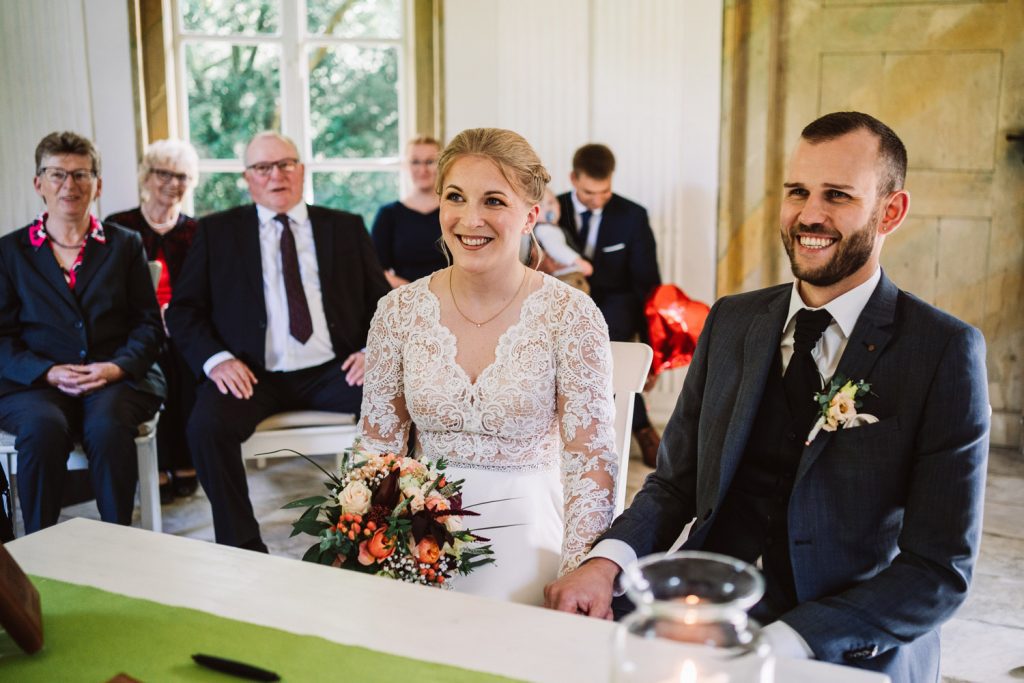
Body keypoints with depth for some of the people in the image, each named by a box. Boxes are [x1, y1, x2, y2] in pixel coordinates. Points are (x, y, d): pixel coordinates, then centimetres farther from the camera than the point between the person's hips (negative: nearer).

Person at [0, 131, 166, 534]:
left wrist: (118, 366, -11)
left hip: (118, 379, 0)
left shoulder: (125, 245, 15)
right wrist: (49, 373, -12)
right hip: (34, 384, 0)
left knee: (108, 425, -33)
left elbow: (149, 325, 9)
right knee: (43, 426, -33)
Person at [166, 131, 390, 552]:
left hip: (331, 371, 1)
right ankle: (244, 549, -14)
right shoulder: (217, 231, 11)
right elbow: (184, 308, 7)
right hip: (253, 374, 0)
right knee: (207, 426, -30)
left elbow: (382, 300, 14)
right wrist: (215, 358, -12)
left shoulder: (346, 228, 15)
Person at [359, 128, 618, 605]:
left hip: (524, 531, -2)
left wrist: (579, 575, -20)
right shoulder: (399, 311, 2)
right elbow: (377, 450, 6)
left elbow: (592, 460, -7)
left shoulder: (570, 314, -6)